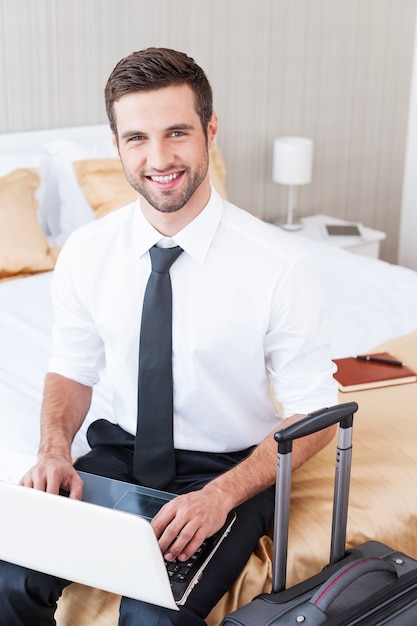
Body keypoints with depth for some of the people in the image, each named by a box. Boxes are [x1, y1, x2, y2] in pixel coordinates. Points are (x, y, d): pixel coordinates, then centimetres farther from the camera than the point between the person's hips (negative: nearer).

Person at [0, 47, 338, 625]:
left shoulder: (279, 264, -17)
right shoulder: (86, 252, -5)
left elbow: (315, 414, -10)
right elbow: (71, 370, 8)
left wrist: (221, 495, -23)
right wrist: (55, 448, -12)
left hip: (229, 466, -3)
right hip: (121, 450, 3)